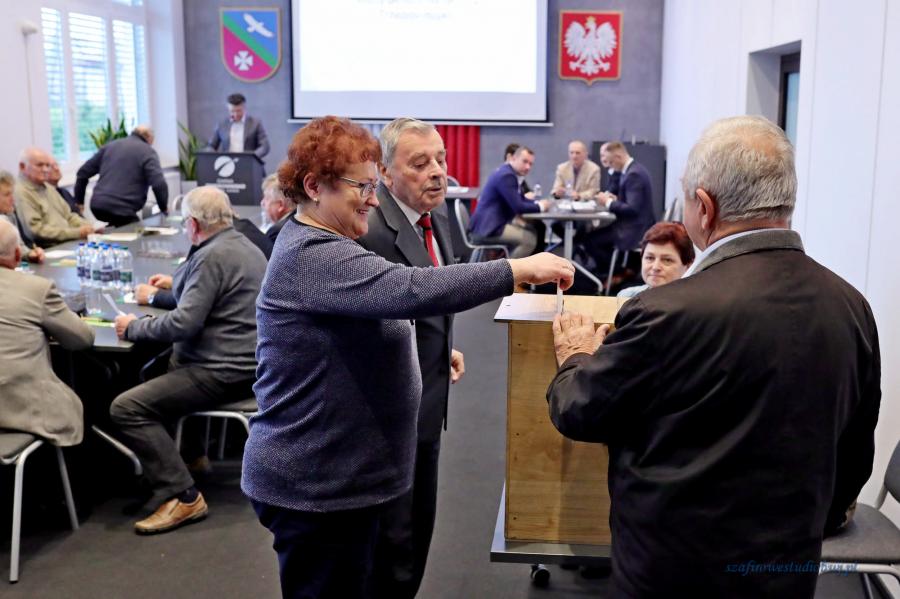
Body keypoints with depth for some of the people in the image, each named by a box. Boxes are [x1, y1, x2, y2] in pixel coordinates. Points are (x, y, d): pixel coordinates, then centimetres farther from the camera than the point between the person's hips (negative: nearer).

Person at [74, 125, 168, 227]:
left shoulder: (110, 146, 20)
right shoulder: (148, 152, 3)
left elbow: (83, 173, 21)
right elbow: (158, 184, -12)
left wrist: (79, 202, 28)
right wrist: (164, 208, 3)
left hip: (97, 206, 7)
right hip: (121, 210, -7)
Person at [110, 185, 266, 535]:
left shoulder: (212, 256, -18)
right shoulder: (244, 246, 13)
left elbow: (184, 323, -24)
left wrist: (133, 327, -10)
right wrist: (175, 283, 31)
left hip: (224, 371, -11)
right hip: (244, 361, 11)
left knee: (126, 408, -16)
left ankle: (183, 497, -16)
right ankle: (186, 451, 37)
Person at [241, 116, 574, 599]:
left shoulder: (316, 247, 12)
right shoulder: (314, 257, -22)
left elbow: (386, 300, 24)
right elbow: (413, 290, -35)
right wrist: (519, 269, -30)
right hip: (317, 484, -10)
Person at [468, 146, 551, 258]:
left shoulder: (507, 172, 14)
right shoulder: (506, 175, -18)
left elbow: (520, 199, 20)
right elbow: (517, 207, -22)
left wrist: (537, 202, 1)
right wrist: (540, 206, -8)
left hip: (491, 223, 11)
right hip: (489, 227, -11)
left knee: (531, 231, 18)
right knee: (530, 239, -16)